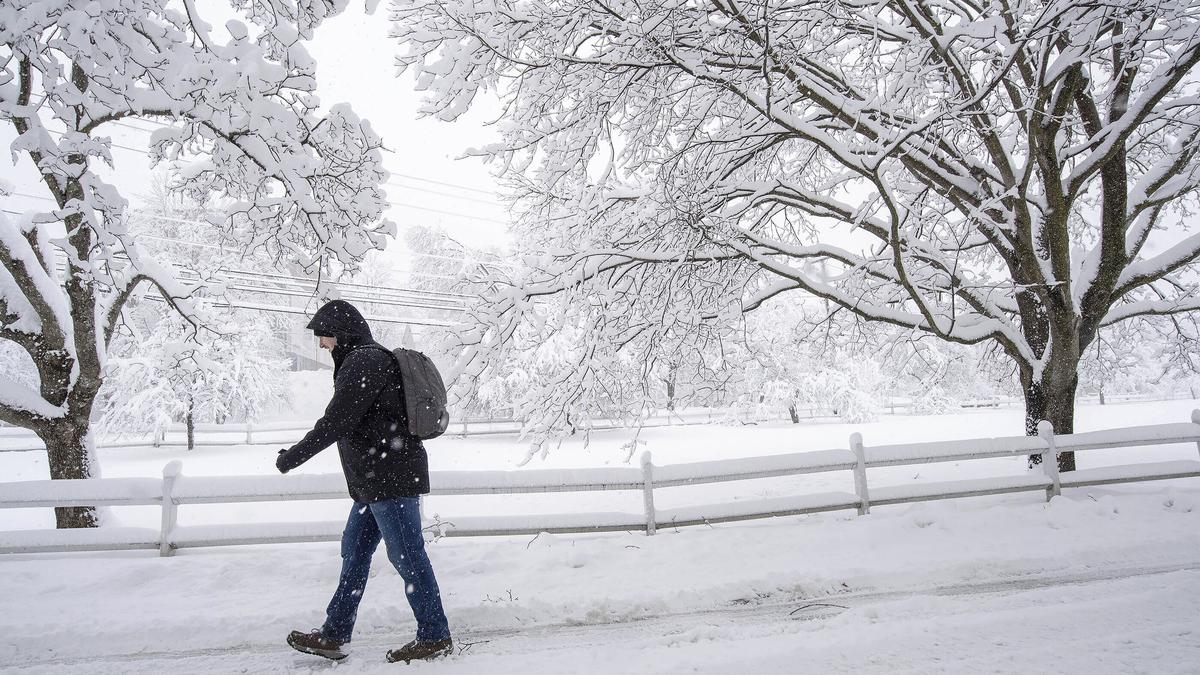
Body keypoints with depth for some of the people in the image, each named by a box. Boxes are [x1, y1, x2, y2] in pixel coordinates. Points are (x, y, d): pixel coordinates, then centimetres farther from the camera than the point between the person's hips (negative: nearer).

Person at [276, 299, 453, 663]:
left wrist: (294, 456, -9)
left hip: (391, 478, -11)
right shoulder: (370, 360, 19)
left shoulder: (364, 361, -14)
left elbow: (337, 420, -18)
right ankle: (334, 635, 24)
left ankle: (434, 637, 6)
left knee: (407, 556, -4)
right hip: (375, 482, 11)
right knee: (354, 552, 15)